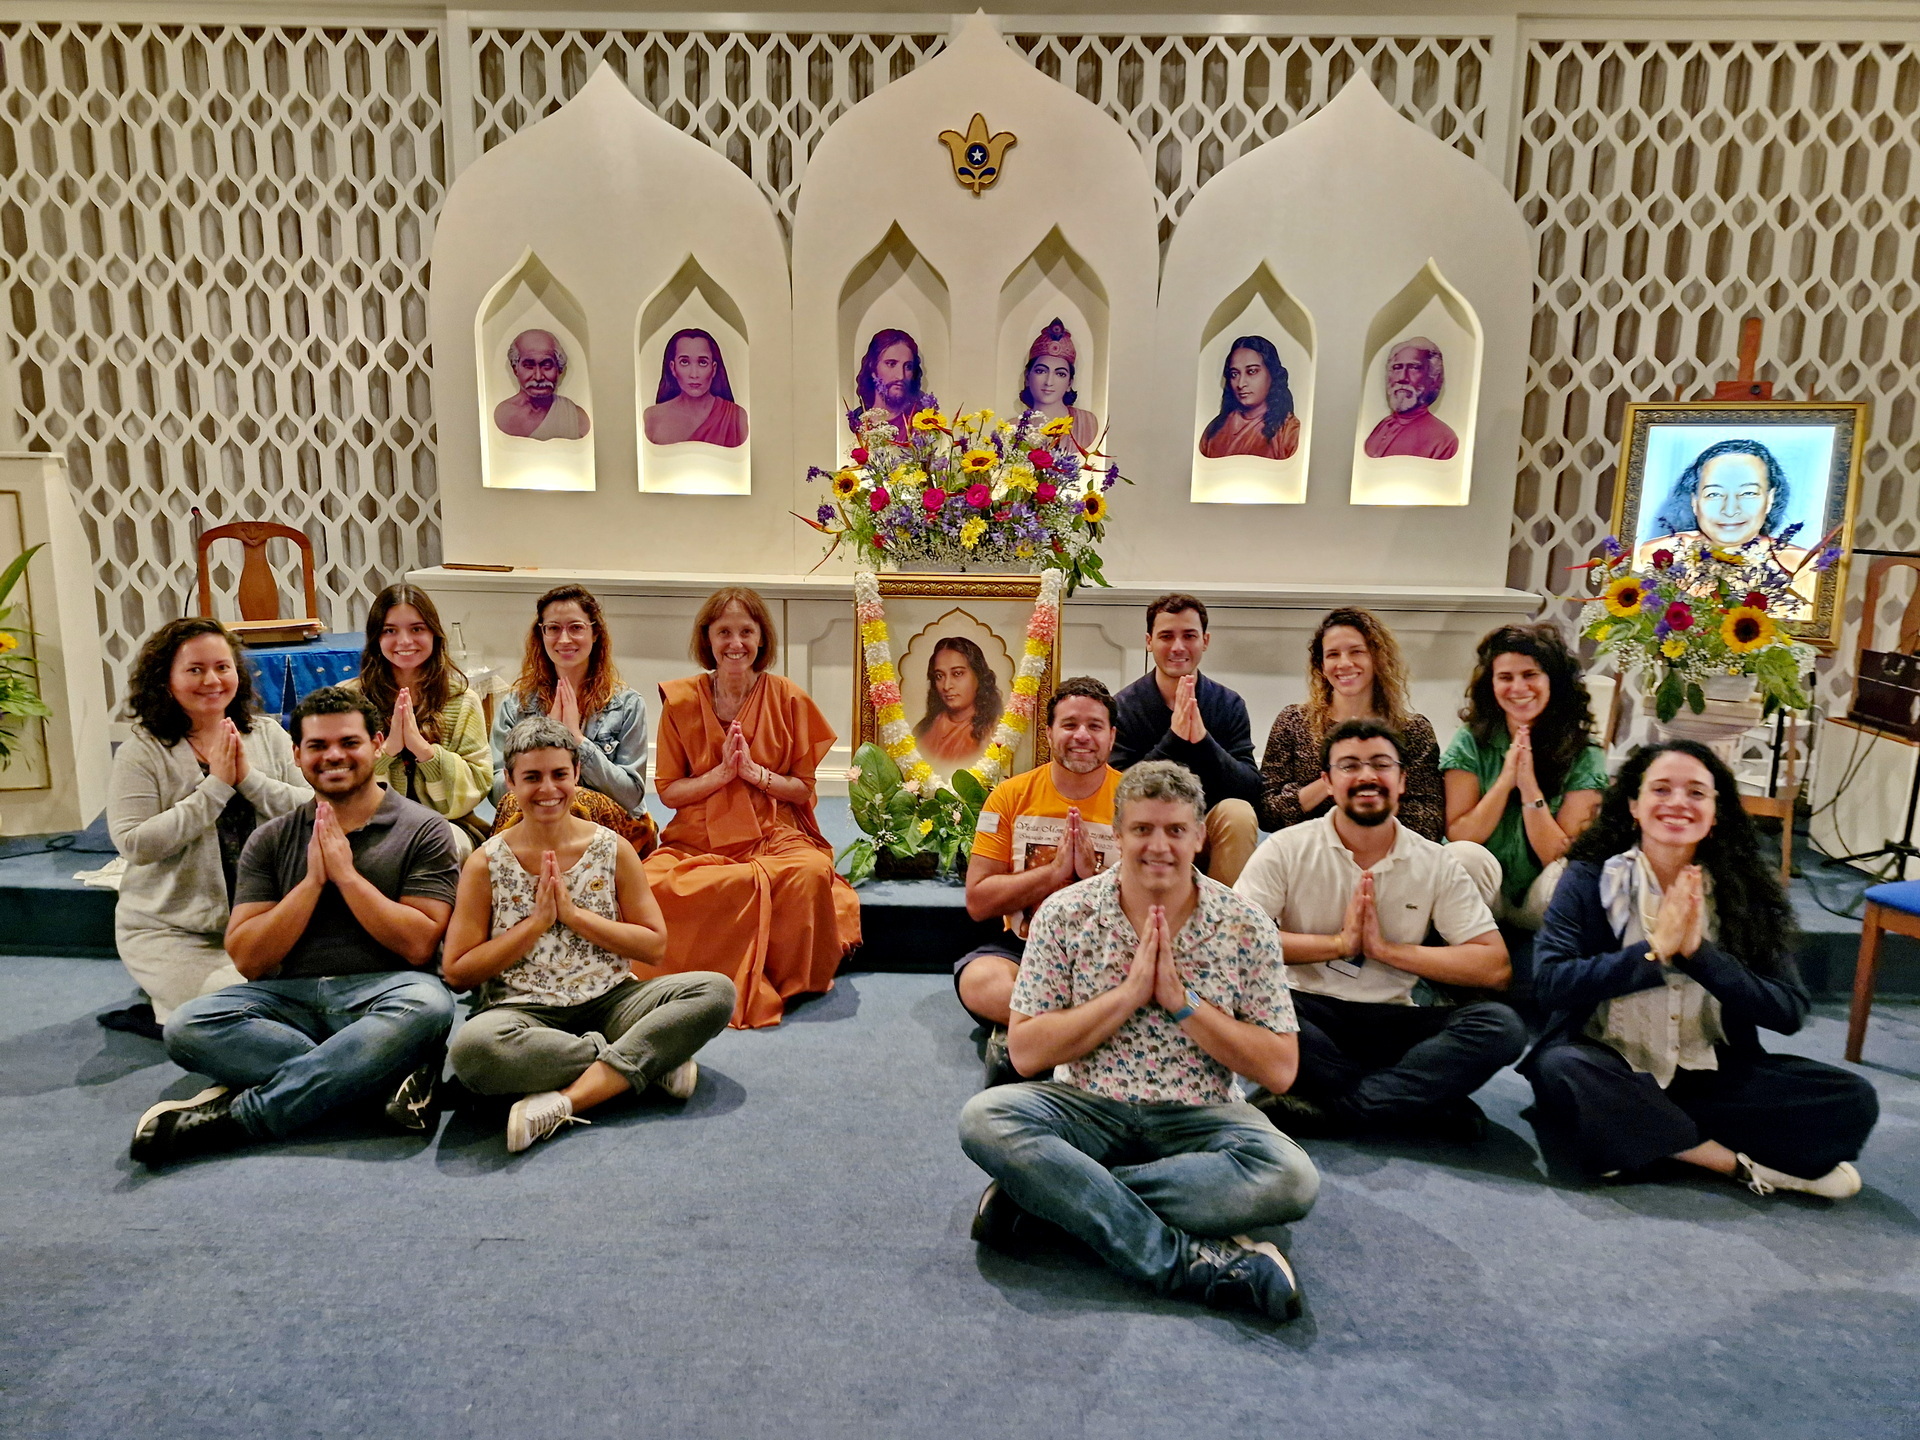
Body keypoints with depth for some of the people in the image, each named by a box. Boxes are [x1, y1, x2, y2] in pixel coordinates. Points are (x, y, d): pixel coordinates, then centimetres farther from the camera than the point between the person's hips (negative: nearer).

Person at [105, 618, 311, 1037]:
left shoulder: (268, 735, 3)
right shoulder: (141, 753, -6)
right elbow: (135, 844, -17)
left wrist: (249, 777, -19)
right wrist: (216, 785, -19)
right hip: (170, 930, -4)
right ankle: (158, 1013, 13)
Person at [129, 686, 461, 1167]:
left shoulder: (423, 830, 2)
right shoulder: (271, 840, 13)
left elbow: (419, 944, -7)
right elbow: (248, 960, 5)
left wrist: (346, 873, -9)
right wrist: (313, 880, -6)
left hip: (380, 995, -3)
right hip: (291, 1000, 4)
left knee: (428, 1005, -37)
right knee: (188, 1026, -24)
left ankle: (234, 1117, -28)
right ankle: (395, 1072, -25)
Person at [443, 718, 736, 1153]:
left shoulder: (613, 850, 4)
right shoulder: (486, 864, 1)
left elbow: (655, 946, 3)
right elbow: (457, 973, 0)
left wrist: (575, 914, -9)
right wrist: (535, 922, -10)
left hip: (609, 1001, 2)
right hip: (523, 1011, -1)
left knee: (716, 990, -23)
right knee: (471, 1047, -38)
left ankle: (566, 1101, -27)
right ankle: (650, 1061, -20)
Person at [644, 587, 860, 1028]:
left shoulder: (788, 699, 3)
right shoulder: (680, 701, 4)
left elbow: (803, 789, 6)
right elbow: (668, 791, 5)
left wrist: (754, 772, -11)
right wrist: (721, 773, -11)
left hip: (774, 837, -1)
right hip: (697, 839, 1)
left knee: (812, 873, -35)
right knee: (654, 882, -33)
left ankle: (790, 983, -10)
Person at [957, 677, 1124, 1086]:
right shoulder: (1011, 796, 1)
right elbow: (977, 902, -3)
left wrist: (1092, 876, -17)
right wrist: (1054, 871, -14)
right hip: (1026, 946, 1)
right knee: (977, 979, -32)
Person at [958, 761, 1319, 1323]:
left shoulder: (1246, 928, -4)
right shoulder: (1065, 914, -4)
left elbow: (1279, 1071, -5)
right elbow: (1026, 1052, -7)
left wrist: (1181, 1001, -16)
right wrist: (1129, 992, -16)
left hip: (1198, 1118, 1)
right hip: (1088, 1109, 0)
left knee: (1292, 1178, -30)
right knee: (985, 1118, -29)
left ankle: (1043, 1194, -22)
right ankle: (1192, 1263, -28)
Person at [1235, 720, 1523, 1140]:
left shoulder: (1438, 864, 6)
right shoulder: (1287, 849, -1)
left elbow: (1495, 967, -2)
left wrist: (1386, 948, -9)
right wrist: (1339, 942, -12)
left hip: (1393, 1021, 2)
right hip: (1309, 1014, -2)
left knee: (1502, 1025, -22)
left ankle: (1324, 1108, -26)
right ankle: (1425, 1103, -22)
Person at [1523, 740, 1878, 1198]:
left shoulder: (1746, 890, 3)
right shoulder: (1590, 878, -6)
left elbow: (1789, 1012, -5)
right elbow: (1550, 982, -17)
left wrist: (1699, 952, -19)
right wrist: (1654, 951, -22)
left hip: (1711, 1073, 3)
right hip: (1608, 1069, -2)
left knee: (1852, 1099, -15)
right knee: (1560, 1069, -35)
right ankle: (1737, 1162, -18)